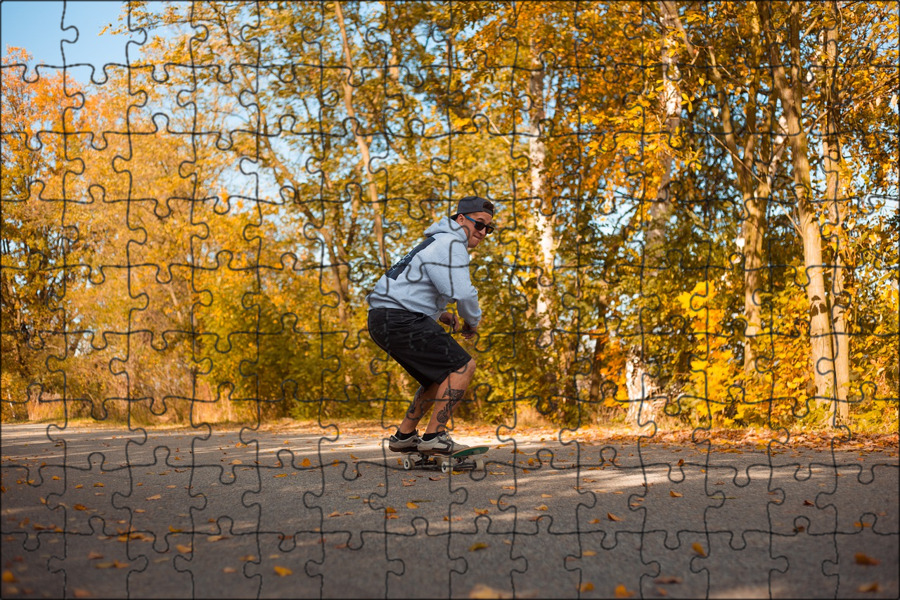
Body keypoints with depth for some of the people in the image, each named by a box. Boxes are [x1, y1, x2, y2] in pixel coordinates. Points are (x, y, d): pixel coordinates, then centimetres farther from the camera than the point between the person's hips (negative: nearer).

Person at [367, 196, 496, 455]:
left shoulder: (440, 242, 25)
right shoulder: (450, 244, -9)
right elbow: (462, 293, -22)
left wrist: (439, 313, 18)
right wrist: (473, 321, -2)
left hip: (385, 320, 11)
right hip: (399, 319, -11)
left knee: (443, 373, 20)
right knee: (463, 365, -12)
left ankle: (404, 435, 21)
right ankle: (434, 436, -12)